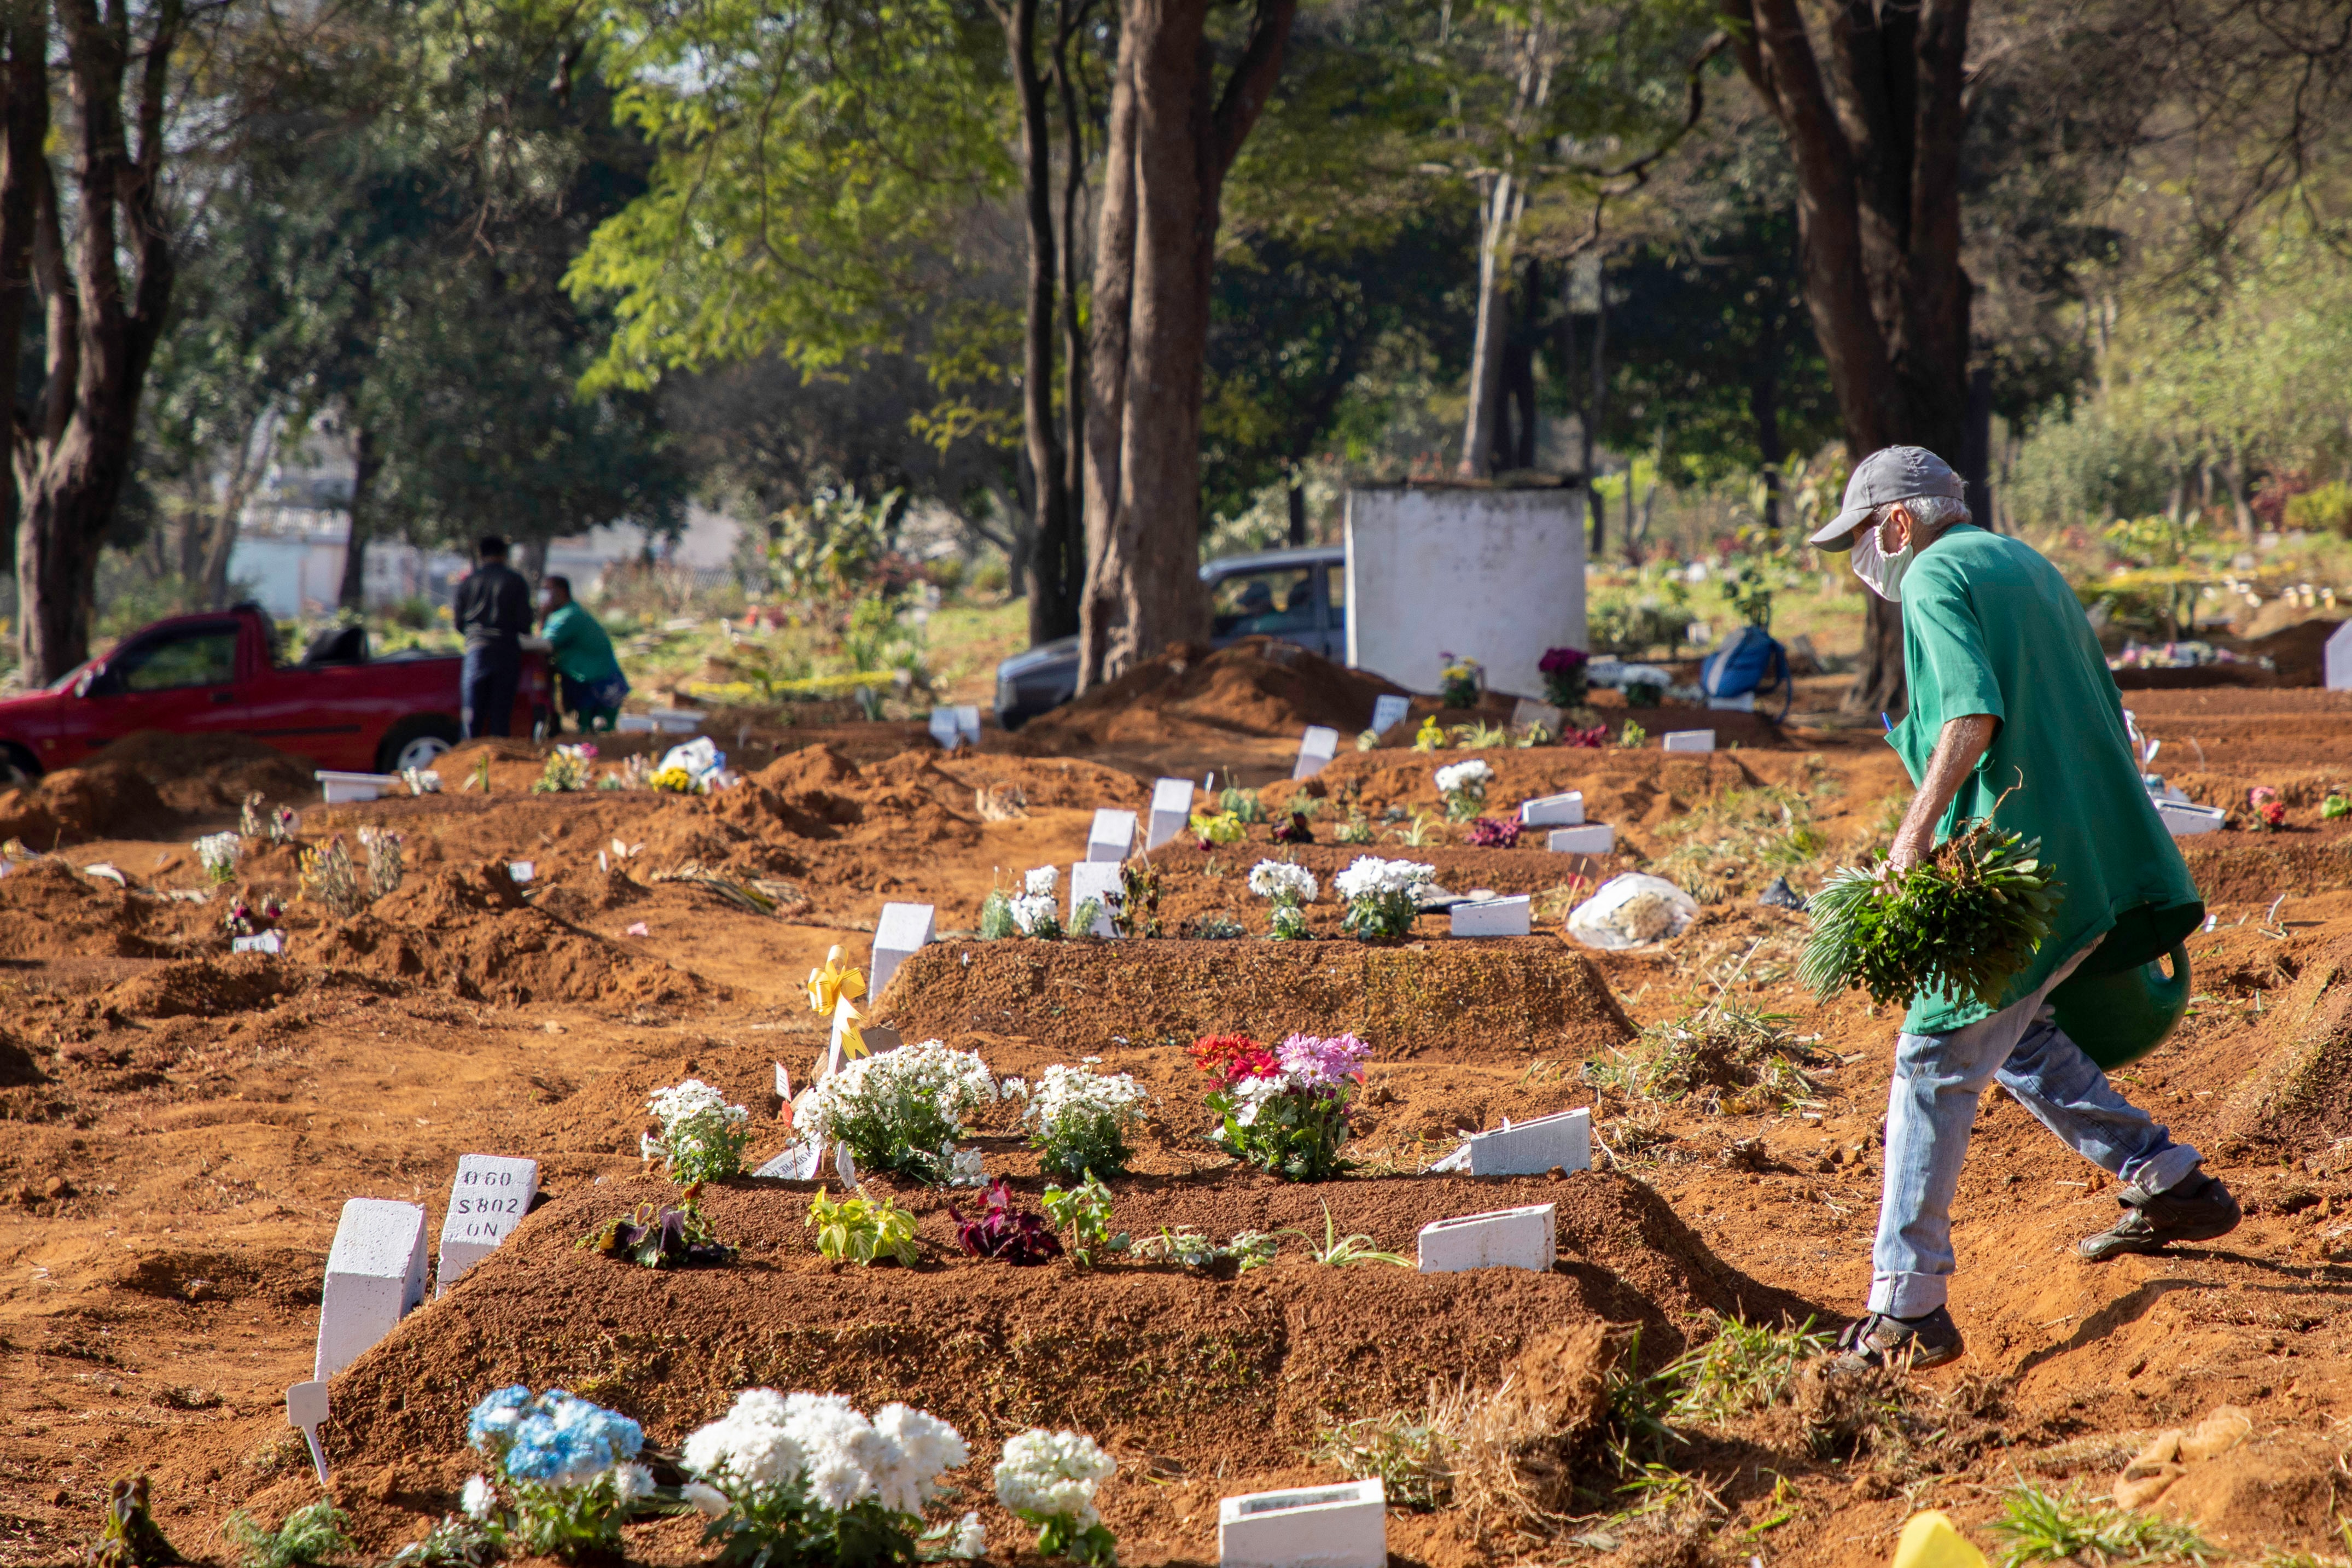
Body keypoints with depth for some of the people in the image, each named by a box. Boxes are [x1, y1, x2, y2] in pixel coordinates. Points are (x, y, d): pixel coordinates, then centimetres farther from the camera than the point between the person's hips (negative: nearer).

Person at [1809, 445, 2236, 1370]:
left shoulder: (1936, 577, -6)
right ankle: (2167, 1182, 27)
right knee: (2010, 1029, 26)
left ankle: (1906, 1308, -8)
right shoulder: (2027, 567, 21)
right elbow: (2105, 714, 23)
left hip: (2018, 863, -9)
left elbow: (1975, 714, -22)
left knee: (1938, 1060, -6)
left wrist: (1915, 832, -19)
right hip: (2098, 857, 9)